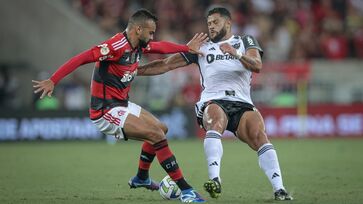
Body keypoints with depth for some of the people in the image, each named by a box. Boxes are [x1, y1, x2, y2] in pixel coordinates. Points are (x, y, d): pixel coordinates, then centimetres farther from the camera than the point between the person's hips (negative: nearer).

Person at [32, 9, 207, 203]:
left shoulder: (138, 46, 5)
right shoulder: (116, 46, -23)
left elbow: (161, 46, 27)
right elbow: (81, 59, -29)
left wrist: (187, 48, 27)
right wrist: (52, 81, -35)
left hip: (122, 105, 11)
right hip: (106, 111, -11)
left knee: (161, 129, 24)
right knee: (156, 135, -19)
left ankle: (141, 179, 39)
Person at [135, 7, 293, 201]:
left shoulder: (245, 41, 17)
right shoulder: (201, 47, 20)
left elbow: (257, 66, -3)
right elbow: (165, 65, 19)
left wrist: (236, 54, -22)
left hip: (242, 103, 0)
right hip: (213, 102, 0)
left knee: (259, 135, -26)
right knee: (215, 124, -35)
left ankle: (279, 189, -28)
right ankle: (214, 180, -50)